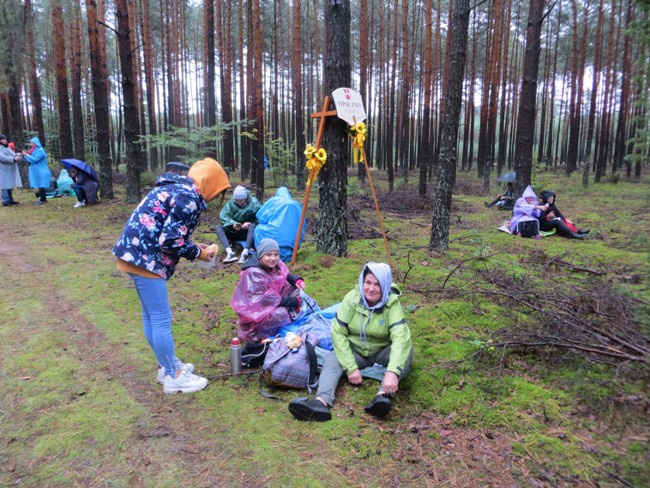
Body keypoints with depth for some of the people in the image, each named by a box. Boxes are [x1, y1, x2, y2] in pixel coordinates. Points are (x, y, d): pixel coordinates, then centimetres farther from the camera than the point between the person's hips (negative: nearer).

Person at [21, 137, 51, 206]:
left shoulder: (40, 150, -14)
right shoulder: (34, 150, 15)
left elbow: (35, 160, -22)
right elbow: (30, 160, 19)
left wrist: (26, 155, -14)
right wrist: (25, 155, 4)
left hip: (41, 172, -9)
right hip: (37, 172, 9)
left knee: (41, 186, -6)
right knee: (39, 186, 11)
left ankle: (43, 200, -2)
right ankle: (42, 199, 16)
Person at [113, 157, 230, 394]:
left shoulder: (177, 188, 16)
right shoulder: (188, 198, -16)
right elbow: (170, 240, -20)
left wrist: (193, 246, 13)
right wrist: (198, 253, -5)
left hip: (137, 252, 11)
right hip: (146, 258, -11)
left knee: (151, 316, 19)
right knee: (161, 319, 0)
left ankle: (166, 366, 33)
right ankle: (173, 377, 13)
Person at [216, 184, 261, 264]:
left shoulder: (253, 203, -10)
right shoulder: (231, 204, -3)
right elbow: (224, 216, -15)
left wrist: (250, 223, -32)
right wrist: (232, 224, -32)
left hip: (248, 233, -3)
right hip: (234, 232, 3)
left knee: (253, 227, -35)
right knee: (219, 227, -18)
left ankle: (245, 253, -50)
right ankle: (230, 253, -39)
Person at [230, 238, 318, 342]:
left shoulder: (275, 266, -5)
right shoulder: (253, 274, -29)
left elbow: (285, 276, 14)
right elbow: (267, 299, -29)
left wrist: (297, 279, -10)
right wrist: (294, 302, -26)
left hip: (274, 305, 9)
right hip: (256, 312, -8)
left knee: (298, 293, -2)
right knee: (280, 314, -34)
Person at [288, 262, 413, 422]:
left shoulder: (392, 303, -20)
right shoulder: (352, 298, -16)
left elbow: (401, 337, -34)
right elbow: (338, 332, -17)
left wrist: (392, 372, -50)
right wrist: (351, 367, -25)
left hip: (382, 352, -1)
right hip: (355, 351, 1)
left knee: (407, 349, -30)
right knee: (332, 359, -26)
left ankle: (383, 395, -49)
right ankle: (322, 402, -50)